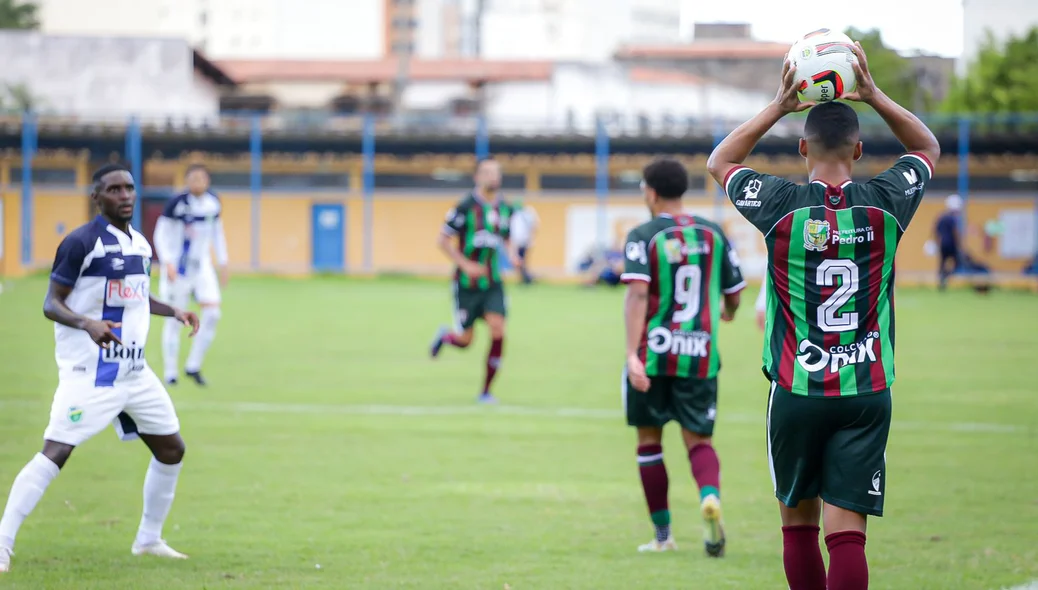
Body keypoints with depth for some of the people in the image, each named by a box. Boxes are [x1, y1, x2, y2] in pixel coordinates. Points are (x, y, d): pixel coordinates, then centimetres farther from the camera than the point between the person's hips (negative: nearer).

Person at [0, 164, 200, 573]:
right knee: (56, 452, -18)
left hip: (133, 369, 8)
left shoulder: (139, 244, 12)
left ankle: (149, 539, 28)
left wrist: (174, 312, 16)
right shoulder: (81, 243, -12)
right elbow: (51, 304, -14)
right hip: (88, 371, -8)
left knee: (171, 450, 12)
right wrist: (87, 324, -31)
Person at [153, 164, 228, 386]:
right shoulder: (177, 203, -14)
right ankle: (170, 372, 10)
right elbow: (161, 234, -10)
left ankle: (193, 366, 4)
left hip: (202, 266, 4)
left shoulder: (213, 203, 2)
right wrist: (167, 263, -21)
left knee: (212, 313, -9)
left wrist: (223, 264, 14)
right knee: (174, 320, -1)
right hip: (178, 267, -4)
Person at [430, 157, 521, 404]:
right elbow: (443, 241, -8)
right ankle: (445, 335, 41)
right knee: (464, 341, 2)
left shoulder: (505, 208, 4)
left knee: (498, 330, -14)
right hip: (467, 283, -4)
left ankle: (486, 391, -2)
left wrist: (512, 254, -4)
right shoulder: (465, 207, -12)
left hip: (492, 283, 4)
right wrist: (466, 265, -18)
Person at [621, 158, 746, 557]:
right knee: (698, 438, 6)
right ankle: (710, 497, -27)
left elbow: (637, 293, -17)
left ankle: (663, 534, 15)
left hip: (653, 355, -2)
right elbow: (734, 292, 14)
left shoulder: (643, 236, -4)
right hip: (700, 356, 2)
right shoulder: (713, 233, 7)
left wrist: (632, 353, -23)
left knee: (649, 439, 12)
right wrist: (726, 311, 38)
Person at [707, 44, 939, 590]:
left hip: (797, 392, 0)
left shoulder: (782, 206, -6)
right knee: (846, 533, -5)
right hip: (867, 391, 0)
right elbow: (927, 147, 19)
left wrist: (777, 108, 10)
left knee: (798, 524, 15)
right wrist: (875, 97, 11)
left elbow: (720, 161, 14)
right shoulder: (884, 203, -3)